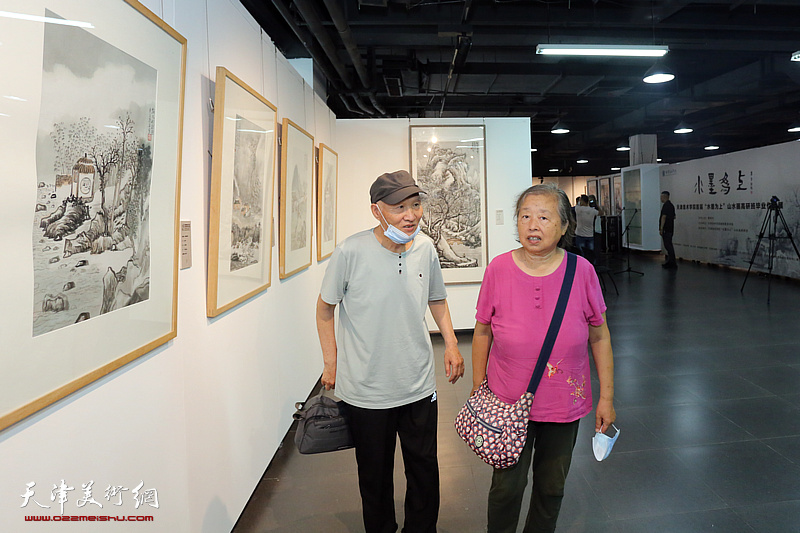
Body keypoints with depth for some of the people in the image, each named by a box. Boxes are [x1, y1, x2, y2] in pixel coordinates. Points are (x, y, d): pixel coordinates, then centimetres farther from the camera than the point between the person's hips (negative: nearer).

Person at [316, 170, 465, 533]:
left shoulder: (425, 248, -4)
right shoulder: (351, 252, -17)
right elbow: (325, 309, -4)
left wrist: (451, 344, 6)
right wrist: (331, 364, -2)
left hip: (419, 386, 4)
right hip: (366, 390, -3)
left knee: (425, 470, 18)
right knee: (375, 475, 17)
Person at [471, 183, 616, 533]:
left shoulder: (581, 271, -11)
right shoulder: (498, 269, -12)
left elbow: (600, 337, 0)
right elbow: (482, 332, -1)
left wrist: (607, 397, 1)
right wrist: (478, 388, 4)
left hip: (565, 403, 1)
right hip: (508, 401, -1)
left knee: (552, 486, 20)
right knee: (507, 486, 11)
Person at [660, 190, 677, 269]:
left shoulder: (666, 205, -16)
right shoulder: (671, 205, 16)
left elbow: (664, 217, -22)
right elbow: (674, 217, 22)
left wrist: (661, 228, -23)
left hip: (666, 229, -10)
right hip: (670, 229, 10)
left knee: (667, 245, -9)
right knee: (669, 245, 13)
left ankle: (673, 263, -10)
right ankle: (670, 261, 17)